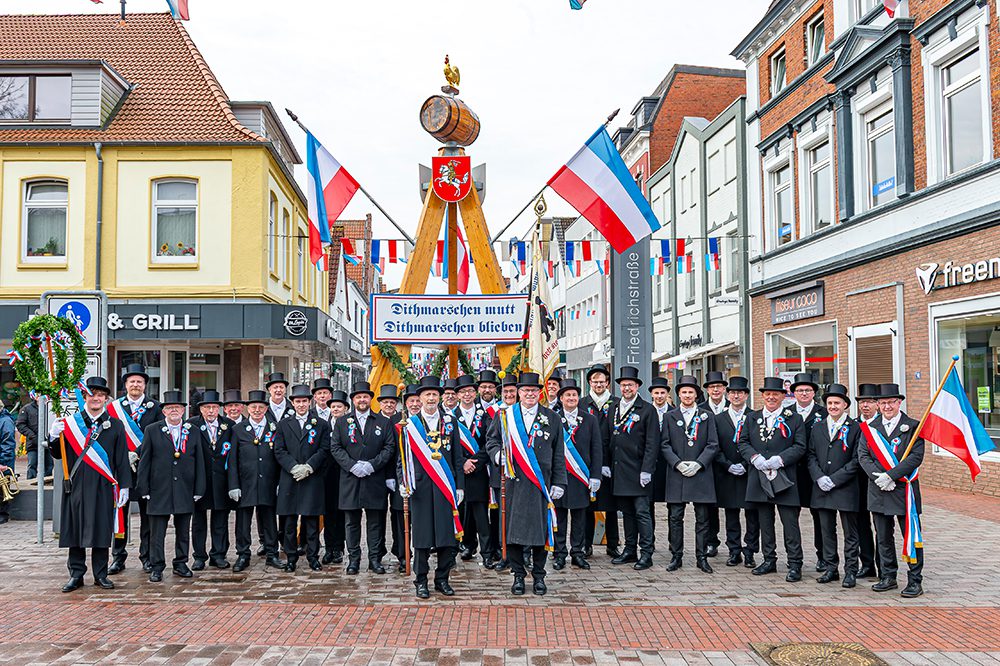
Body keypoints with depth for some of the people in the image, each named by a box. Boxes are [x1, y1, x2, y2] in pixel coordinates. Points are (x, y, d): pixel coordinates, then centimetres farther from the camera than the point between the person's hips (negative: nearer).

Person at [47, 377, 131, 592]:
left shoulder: (115, 426, 5)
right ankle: (76, 575, 16)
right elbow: (58, 455, 7)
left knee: (101, 530, 5)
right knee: (75, 529, 6)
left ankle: (100, 575, 16)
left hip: (103, 487, 0)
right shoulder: (69, 423, 6)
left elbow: (122, 459, 4)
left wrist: (124, 487, -1)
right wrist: (53, 437, -13)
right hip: (76, 486, 1)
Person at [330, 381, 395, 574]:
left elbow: (389, 447, 2)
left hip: (374, 479, 0)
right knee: (352, 522, 5)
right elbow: (335, 447, 2)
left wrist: (372, 465, -11)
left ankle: (374, 558, 11)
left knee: (374, 521, 4)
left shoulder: (383, 422, 8)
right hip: (350, 479, 0)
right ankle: (353, 559, 12)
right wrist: (352, 465, -11)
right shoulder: (342, 422, 8)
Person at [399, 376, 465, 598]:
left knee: (448, 535, 3)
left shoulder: (450, 421, 10)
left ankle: (442, 579, 16)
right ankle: (421, 581, 12)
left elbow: (458, 457, 10)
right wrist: (402, 482, -7)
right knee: (421, 535, 1)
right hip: (420, 486, -2)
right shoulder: (410, 424, 5)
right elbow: (402, 457, 6)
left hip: (446, 486, 2)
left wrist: (459, 486, 5)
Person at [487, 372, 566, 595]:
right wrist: (497, 454, -9)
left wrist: (558, 483, 4)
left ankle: (539, 576, 17)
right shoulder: (506, 416, 7)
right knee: (514, 526, 1)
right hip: (514, 481, 0)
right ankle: (518, 575, 14)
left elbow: (558, 454, 9)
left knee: (540, 527, 3)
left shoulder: (551, 418, 8)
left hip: (541, 482, 0)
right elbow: (492, 441, 14)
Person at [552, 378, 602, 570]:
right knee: (559, 516, 3)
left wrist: (595, 476, -2)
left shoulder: (590, 420, 7)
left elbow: (597, 449, 5)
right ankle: (560, 554, 11)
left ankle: (578, 553, 16)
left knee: (579, 517, 8)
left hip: (581, 476, 2)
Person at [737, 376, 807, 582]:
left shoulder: (794, 419, 3)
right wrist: (755, 457, -11)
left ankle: (795, 564, 2)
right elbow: (742, 442, 7)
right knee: (765, 522, 12)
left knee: (790, 524, -3)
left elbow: (800, 447, -3)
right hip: (759, 478, 4)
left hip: (785, 479, -3)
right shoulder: (751, 418, 12)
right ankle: (769, 560, 22)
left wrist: (779, 459, -17)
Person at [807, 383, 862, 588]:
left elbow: (856, 459, -7)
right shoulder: (817, 428, 12)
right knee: (827, 531, 10)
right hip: (822, 488, 4)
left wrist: (835, 479, -13)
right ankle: (831, 569, 19)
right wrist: (819, 477, -8)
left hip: (846, 489, -4)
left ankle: (851, 571, 11)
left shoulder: (855, 428, -2)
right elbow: (810, 455, 9)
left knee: (850, 533, 3)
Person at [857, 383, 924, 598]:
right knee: (883, 538, 12)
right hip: (878, 492, 4)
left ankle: (915, 581, 10)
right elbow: (862, 455, 3)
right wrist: (878, 477, -13)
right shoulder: (870, 428, 9)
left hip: (904, 490, -4)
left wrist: (890, 476, -18)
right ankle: (888, 577, 23)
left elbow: (916, 457, -11)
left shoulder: (912, 427, -2)